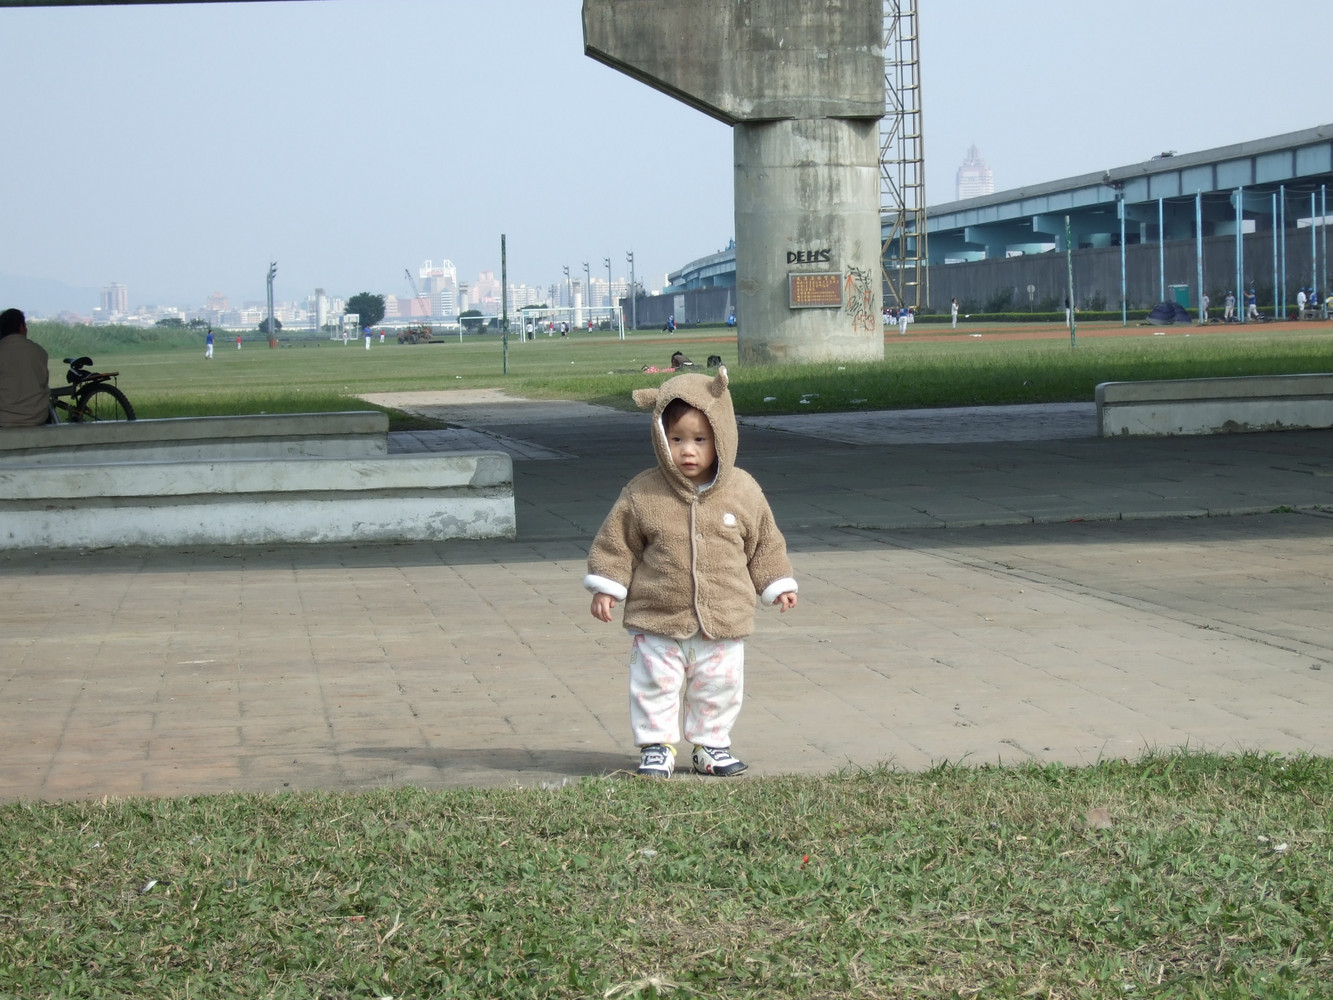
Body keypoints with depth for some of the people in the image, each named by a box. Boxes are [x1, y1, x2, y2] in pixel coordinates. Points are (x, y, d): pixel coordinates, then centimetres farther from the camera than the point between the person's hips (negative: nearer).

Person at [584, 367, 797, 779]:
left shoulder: (743, 491, -1)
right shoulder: (642, 494, -8)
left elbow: (765, 543, 11)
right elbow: (616, 541, 1)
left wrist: (777, 585, 13)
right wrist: (606, 586, -3)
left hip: (723, 623, 1)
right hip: (658, 622, -1)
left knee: (720, 688, 10)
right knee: (654, 685, 4)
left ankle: (711, 744, 26)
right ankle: (657, 747, 18)